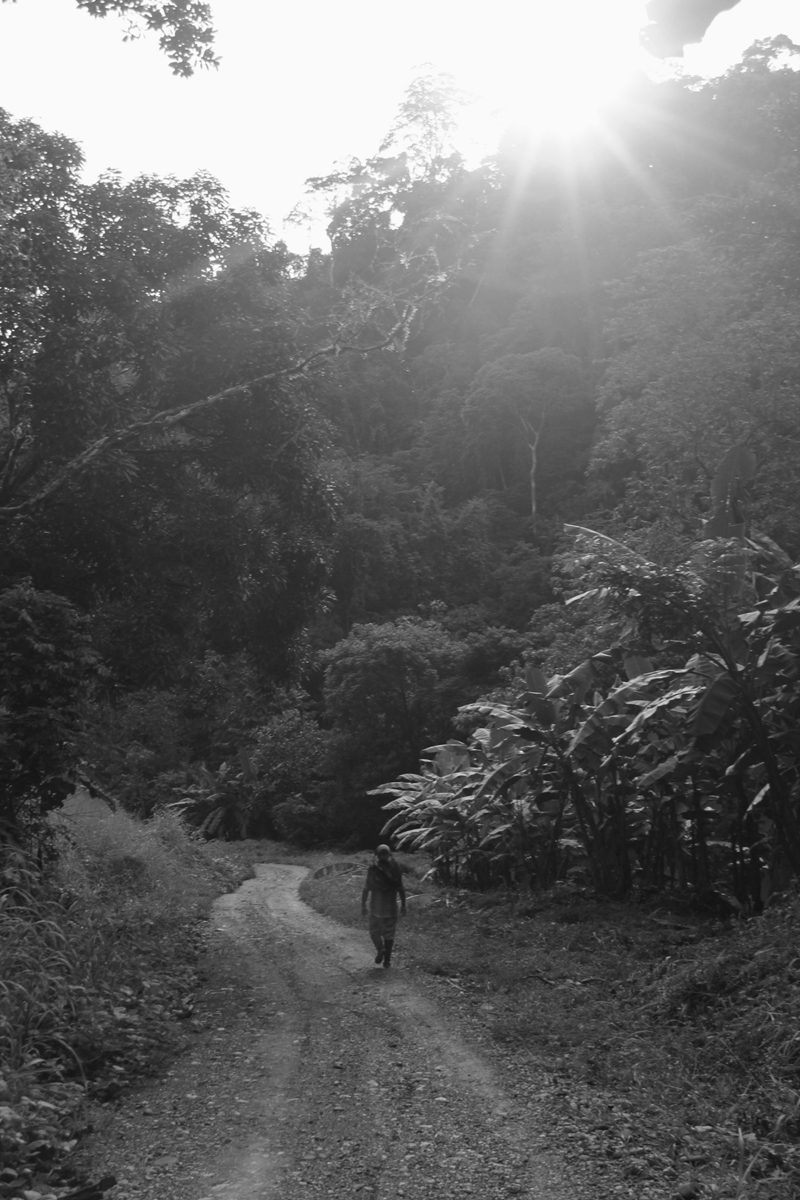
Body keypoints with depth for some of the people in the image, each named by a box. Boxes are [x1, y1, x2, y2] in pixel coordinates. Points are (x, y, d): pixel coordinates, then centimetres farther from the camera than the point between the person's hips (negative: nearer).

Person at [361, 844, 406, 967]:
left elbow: (366, 889, -6)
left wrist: (363, 905, 3)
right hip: (390, 907, 1)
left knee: (374, 930, 16)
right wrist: (403, 905, 10)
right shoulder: (395, 869, -4)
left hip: (376, 907, -1)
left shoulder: (373, 869, -9)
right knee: (389, 933, 11)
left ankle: (380, 948, -6)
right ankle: (387, 959, 11)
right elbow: (401, 890, 0)